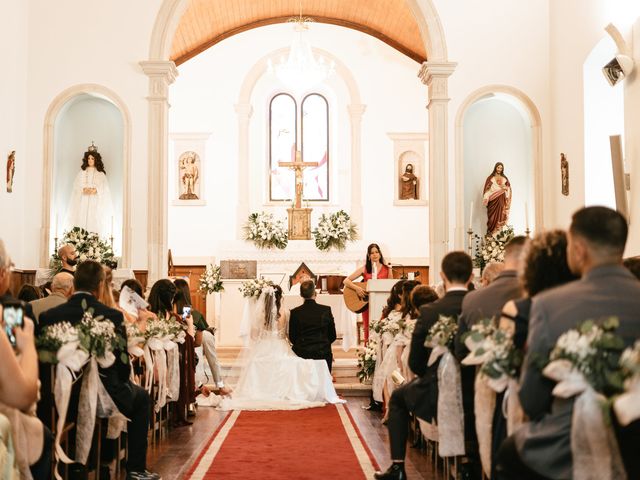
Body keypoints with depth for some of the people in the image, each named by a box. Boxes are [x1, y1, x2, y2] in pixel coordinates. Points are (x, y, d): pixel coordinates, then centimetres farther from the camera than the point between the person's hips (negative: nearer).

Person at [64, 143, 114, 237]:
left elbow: (104, 187, -1)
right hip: (83, 200, 1)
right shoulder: (82, 172, 14)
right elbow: (77, 185, 5)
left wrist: (95, 190, -18)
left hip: (95, 201, -1)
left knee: (94, 218, -11)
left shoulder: (100, 173, 9)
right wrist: (84, 189, -15)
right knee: (83, 218, -9)